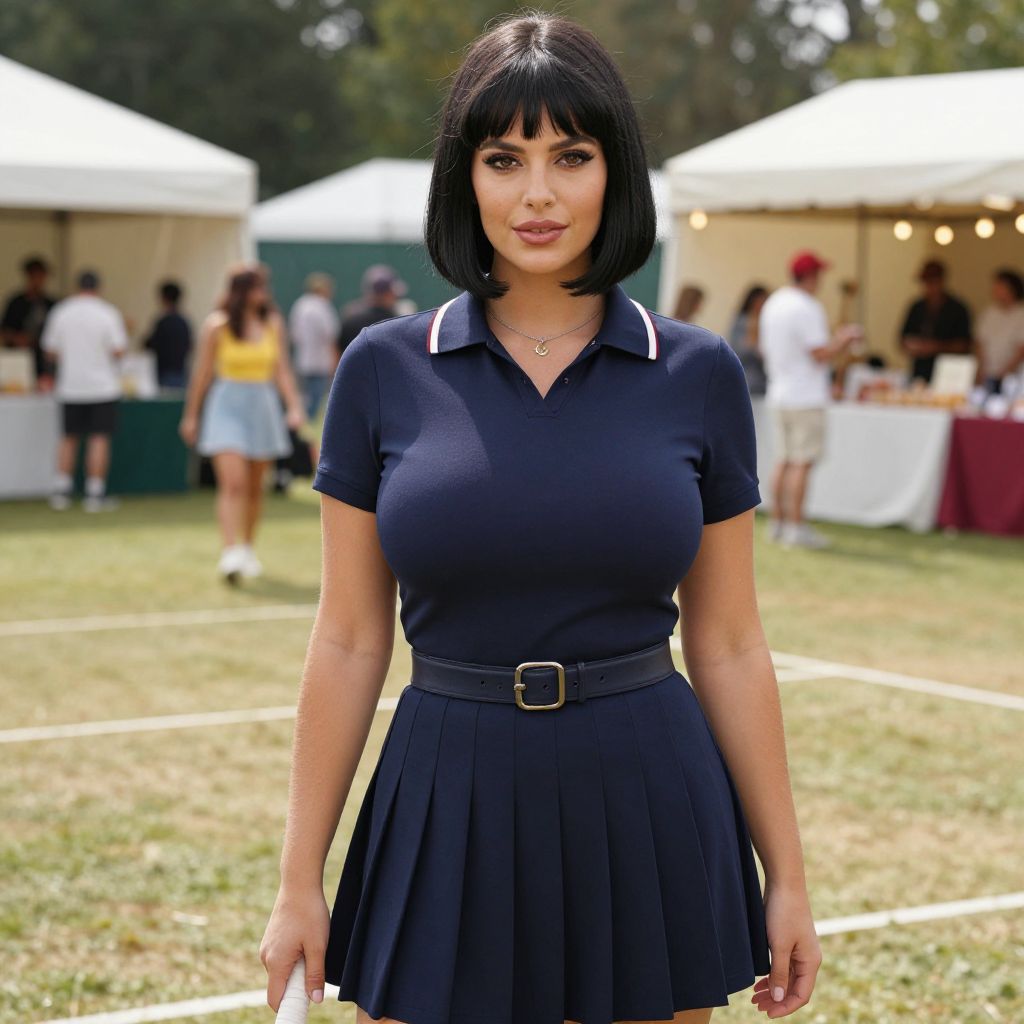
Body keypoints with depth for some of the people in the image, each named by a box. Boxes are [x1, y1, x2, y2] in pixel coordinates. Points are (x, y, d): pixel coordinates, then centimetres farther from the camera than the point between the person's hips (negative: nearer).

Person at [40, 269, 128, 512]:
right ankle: (95, 494, -1)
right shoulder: (108, 313, -8)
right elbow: (119, 349, -13)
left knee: (69, 437, 13)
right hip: (103, 386, -3)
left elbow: (50, 350, 4)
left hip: (70, 386, 3)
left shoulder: (60, 312, 1)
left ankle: (61, 490, 9)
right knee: (99, 438, 1)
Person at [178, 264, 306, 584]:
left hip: (263, 404, 4)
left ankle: (248, 550, 25)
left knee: (254, 487, 10)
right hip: (227, 404, -3)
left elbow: (282, 369, 8)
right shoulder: (217, 325, -3)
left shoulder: (273, 323, 6)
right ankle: (230, 553, -23)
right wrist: (191, 415, 6)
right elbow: (202, 372, 3)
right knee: (233, 483, -17)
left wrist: (294, 406, -4)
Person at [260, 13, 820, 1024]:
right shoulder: (385, 369, -1)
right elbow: (348, 643, 2)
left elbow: (728, 646, 4)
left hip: (647, 812, 0)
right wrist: (299, 882, 1)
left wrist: (786, 877, 4)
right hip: (448, 815, 0)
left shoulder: (697, 373, 0)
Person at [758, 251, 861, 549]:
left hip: (778, 394, 8)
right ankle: (795, 526, -7)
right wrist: (845, 339, -2)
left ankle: (777, 523, 14)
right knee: (802, 462, -6)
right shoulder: (808, 308, -15)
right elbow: (821, 354, -18)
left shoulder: (772, 304, 12)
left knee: (784, 460, 13)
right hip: (805, 398, -8)